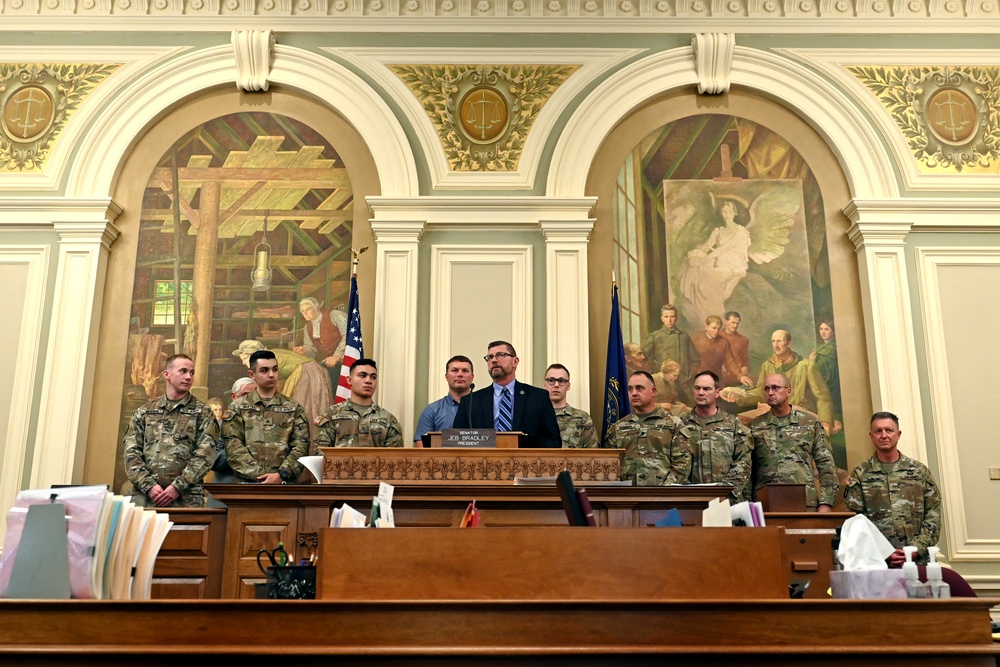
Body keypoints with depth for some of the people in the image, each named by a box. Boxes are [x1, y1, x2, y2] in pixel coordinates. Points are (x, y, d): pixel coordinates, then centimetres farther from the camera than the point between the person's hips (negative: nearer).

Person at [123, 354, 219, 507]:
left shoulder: (203, 413, 7)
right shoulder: (144, 412, 14)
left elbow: (205, 455, -3)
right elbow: (132, 452, 7)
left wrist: (178, 486, -12)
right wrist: (149, 485, -7)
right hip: (145, 496, 2)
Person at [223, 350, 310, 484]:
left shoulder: (293, 408, 10)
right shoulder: (237, 407, 8)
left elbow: (301, 446, 2)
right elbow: (233, 447, -2)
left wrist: (281, 474, -13)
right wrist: (261, 475, -13)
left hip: (284, 482, 1)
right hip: (247, 482, -1)